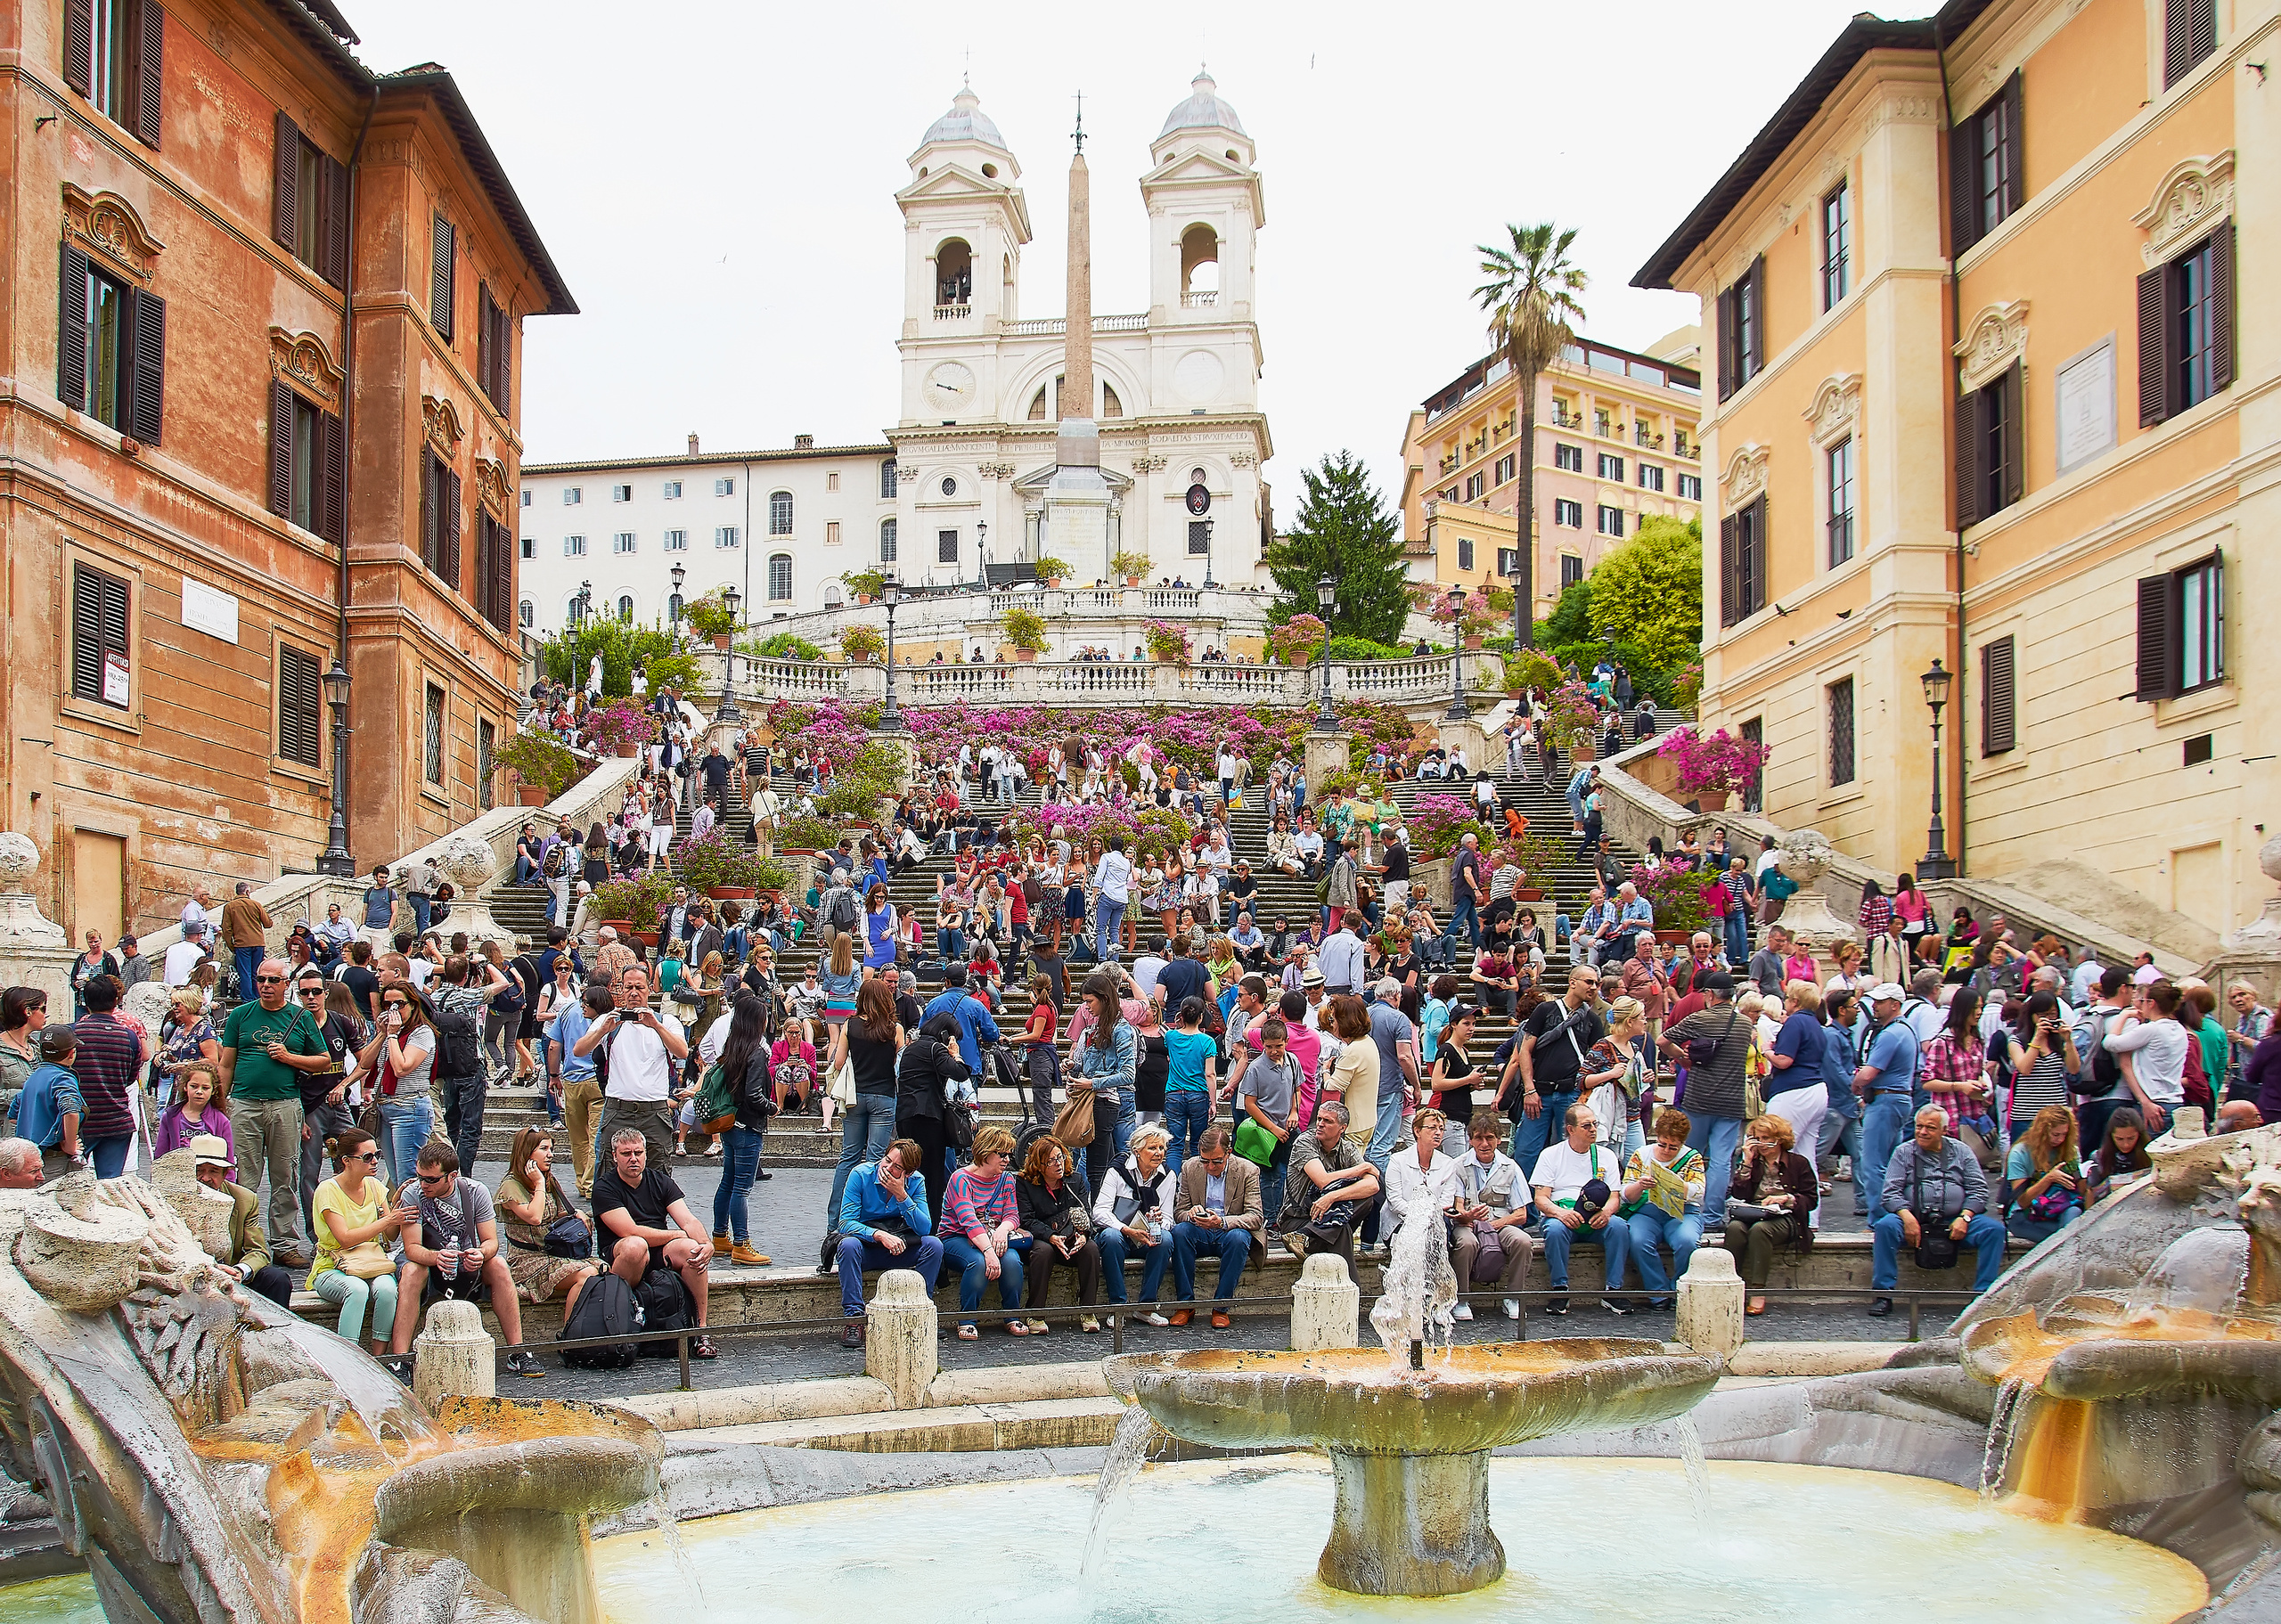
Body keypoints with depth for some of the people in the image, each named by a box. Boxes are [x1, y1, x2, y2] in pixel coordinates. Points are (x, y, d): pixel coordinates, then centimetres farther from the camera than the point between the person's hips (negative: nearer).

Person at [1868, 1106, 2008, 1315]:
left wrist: (1965, 1217, -10)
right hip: (1915, 1219, -1)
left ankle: (1984, 1293, -15)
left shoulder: (1961, 1152, 13)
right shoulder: (1904, 1153, 9)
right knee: (1886, 1226, -31)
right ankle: (1882, 1293, -23)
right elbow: (1891, 1191, 1)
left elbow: (1978, 1190, 7)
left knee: (1994, 1229, -22)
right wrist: (1907, 1217, -17)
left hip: (1954, 1221, 1)